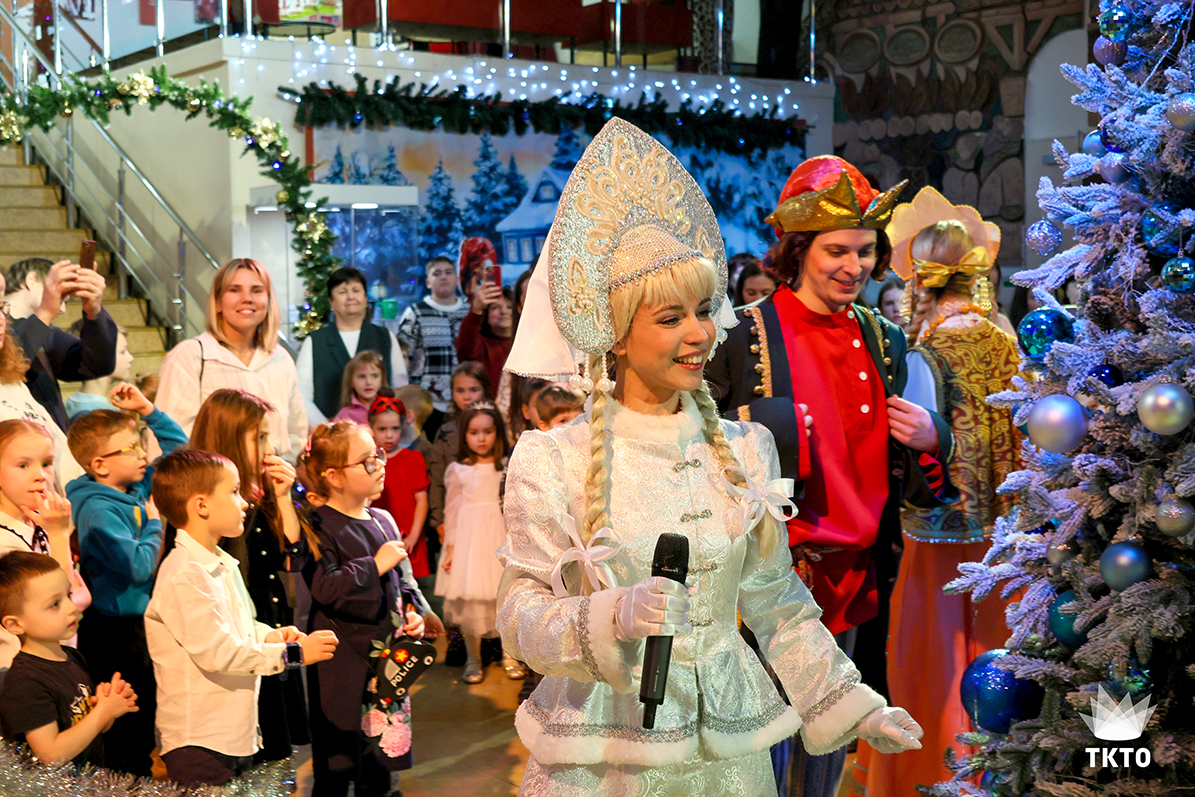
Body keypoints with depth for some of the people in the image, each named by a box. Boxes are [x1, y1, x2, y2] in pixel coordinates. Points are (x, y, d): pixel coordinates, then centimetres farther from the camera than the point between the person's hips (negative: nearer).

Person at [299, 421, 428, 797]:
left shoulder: (383, 521, 10)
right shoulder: (320, 527, -12)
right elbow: (323, 588, -23)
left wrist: (412, 611, 4)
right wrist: (375, 565, -19)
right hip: (343, 664, -7)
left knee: (380, 765, 15)